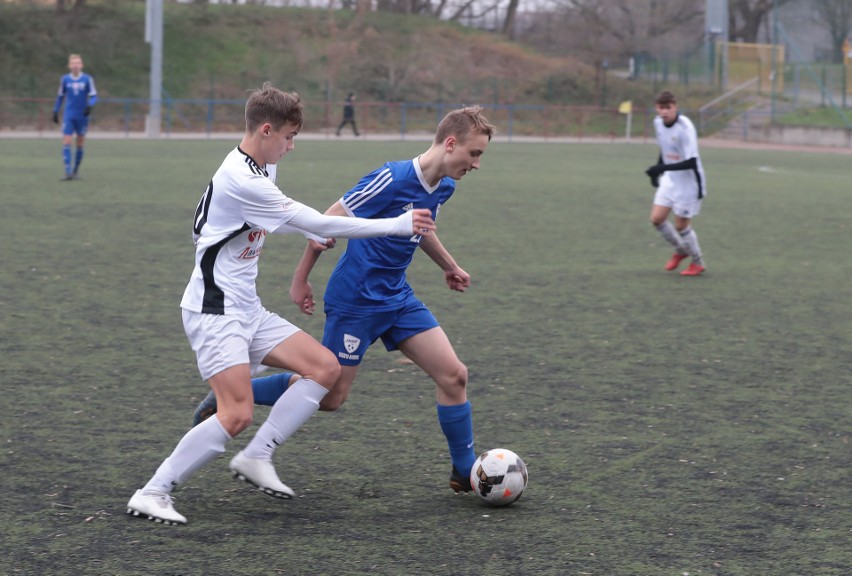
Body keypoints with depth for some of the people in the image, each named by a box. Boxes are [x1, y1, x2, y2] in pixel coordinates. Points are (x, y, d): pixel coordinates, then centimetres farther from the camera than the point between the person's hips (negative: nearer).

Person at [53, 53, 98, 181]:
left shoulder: (87, 79, -2)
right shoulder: (65, 79, 4)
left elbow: (93, 96, -3)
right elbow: (60, 96, 15)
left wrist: (89, 105, -22)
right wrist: (55, 111, 12)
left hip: (82, 116, 0)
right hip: (69, 116, 0)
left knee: (80, 144, 6)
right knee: (66, 142, -12)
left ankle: (75, 171, 19)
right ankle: (68, 172, -16)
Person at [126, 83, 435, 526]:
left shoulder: (249, 172, 9)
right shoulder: (242, 182, -22)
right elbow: (319, 224, -19)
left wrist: (313, 233, 27)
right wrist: (398, 226, -14)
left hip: (246, 310, 10)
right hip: (215, 312, -10)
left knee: (325, 367, 1)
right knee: (238, 414, -21)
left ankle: (255, 457, 3)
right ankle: (152, 493, -10)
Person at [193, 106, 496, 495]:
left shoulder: (443, 187, 3)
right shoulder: (393, 179, -23)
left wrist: (449, 267, 34)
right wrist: (300, 280, -9)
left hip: (397, 298, 8)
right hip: (355, 299, -7)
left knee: (453, 375, -2)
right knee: (330, 396, -2)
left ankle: (465, 473, 10)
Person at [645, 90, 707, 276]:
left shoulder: (685, 127, -26)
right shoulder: (658, 123, -2)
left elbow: (691, 162, -29)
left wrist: (662, 168, -34)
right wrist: (656, 172, 14)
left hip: (689, 181, -7)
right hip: (670, 179, 7)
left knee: (681, 225, -1)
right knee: (657, 218, 0)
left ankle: (698, 262, 22)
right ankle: (681, 250, 25)